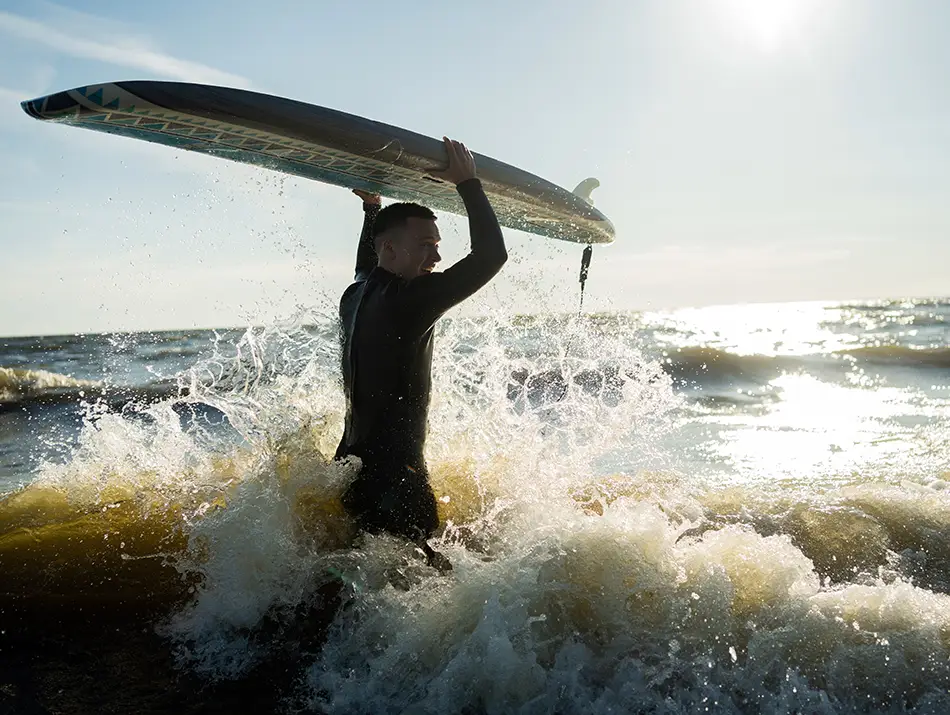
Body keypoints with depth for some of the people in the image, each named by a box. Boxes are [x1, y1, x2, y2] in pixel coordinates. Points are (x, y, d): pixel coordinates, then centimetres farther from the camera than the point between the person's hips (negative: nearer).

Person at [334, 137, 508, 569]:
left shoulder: (356, 297, 9)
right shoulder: (406, 302, -18)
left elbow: (365, 270, 36)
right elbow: (490, 256, -18)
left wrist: (372, 211, 40)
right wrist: (468, 182, -7)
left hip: (353, 466, 10)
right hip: (393, 481, -10)